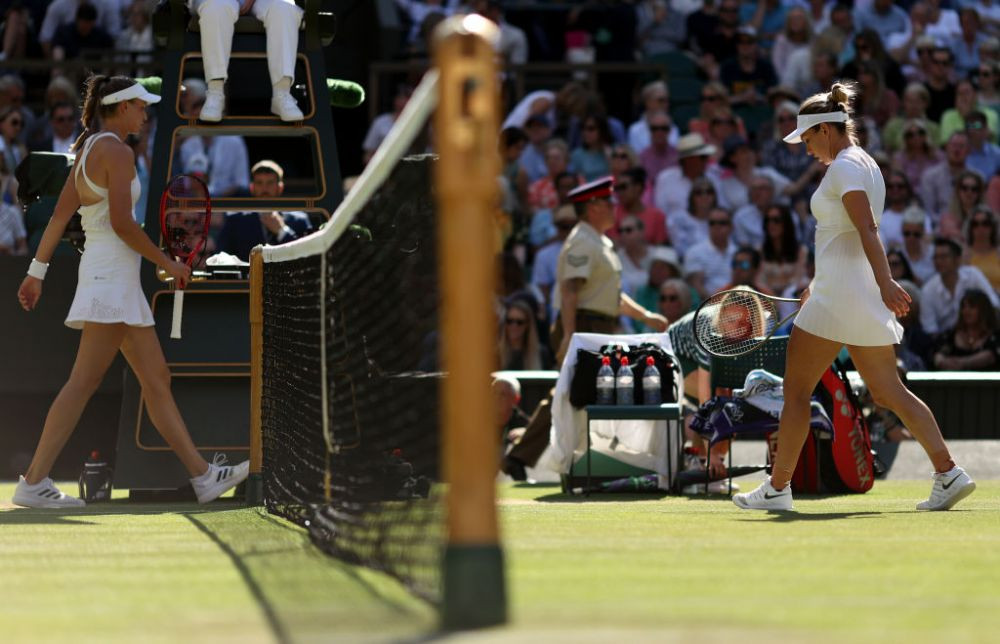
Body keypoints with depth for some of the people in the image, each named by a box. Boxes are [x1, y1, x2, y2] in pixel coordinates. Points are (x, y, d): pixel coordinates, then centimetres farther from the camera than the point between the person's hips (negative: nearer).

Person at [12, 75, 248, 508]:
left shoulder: (88, 151, 16)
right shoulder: (116, 151, -11)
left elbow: (58, 216, 13)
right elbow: (122, 223, -19)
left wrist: (37, 272, 11)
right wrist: (169, 264, -10)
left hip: (117, 281, 10)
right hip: (112, 273, -10)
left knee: (157, 380, 9)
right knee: (84, 382, -11)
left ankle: (203, 476, 9)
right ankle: (33, 483, -13)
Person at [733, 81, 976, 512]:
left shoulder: (844, 166, -11)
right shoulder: (867, 165, 18)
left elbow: (867, 229, -22)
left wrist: (885, 284, -31)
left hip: (839, 295, -9)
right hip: (863, 295, 9)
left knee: (796, 391, 0)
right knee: (888, 392, 6)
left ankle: (777, 488, 4)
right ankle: (948, 473, -4)